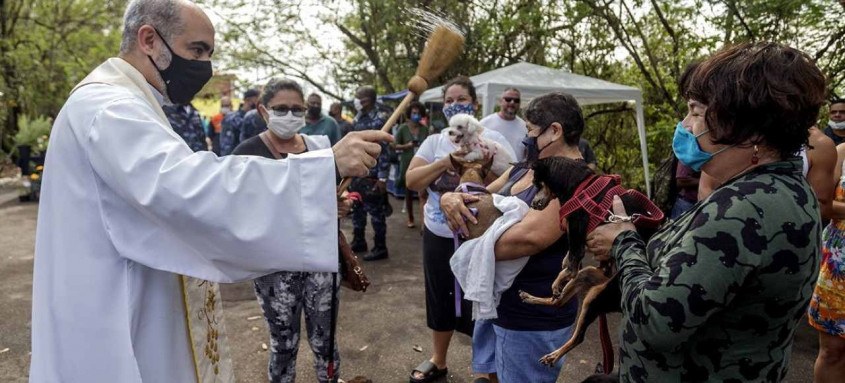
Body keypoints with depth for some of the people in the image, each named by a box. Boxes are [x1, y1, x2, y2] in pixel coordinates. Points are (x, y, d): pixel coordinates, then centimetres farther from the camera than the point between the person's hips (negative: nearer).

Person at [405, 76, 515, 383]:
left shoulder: (493, 139, -4)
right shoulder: (434, 141, 4)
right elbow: (411, 181, -6)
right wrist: (444, 163, -18)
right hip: (438, 235, 4)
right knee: (441, 299, 19)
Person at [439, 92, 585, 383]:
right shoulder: (522, 170, 8)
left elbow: (529, 237, -35)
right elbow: (479, 198, 10)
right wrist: (450, 198, -15)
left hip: (533, 320, -8)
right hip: (496, 304, 8)